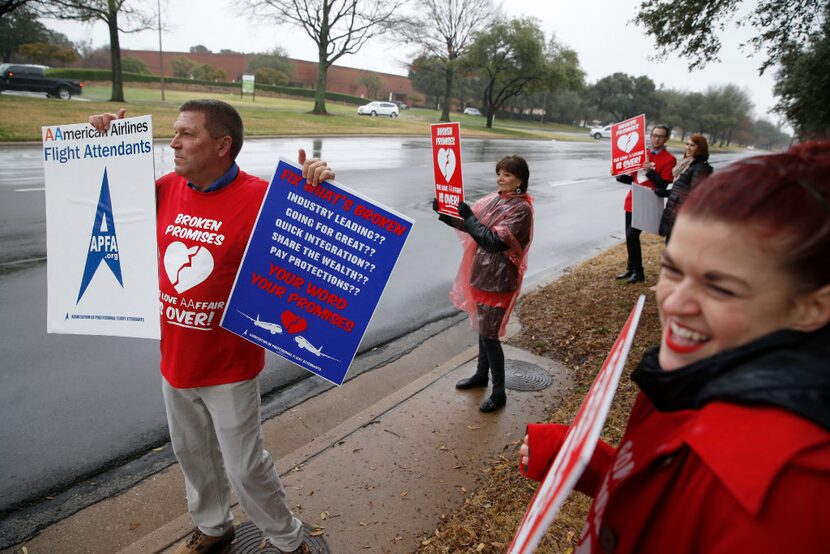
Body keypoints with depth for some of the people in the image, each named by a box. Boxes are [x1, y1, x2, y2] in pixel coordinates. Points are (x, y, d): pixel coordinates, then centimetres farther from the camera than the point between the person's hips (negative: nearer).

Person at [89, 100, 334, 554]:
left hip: (228, 367, -6)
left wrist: (316, 187, -36)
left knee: (245, 466, 8)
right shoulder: (167, 189, -3)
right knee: (192, 454, 24)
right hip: (175, 361, 6)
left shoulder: (258, 197, -21)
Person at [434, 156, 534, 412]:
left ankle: (499, 392, 13)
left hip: (498, 280, -8)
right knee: (482, 327, 20)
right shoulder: (494, 199, 6)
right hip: (481, 274, 8)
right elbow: (467, 223, 9)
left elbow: (495, 241, -25)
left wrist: (469, 217, -26)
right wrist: (445, 213, -6)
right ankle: (481, 375, 39)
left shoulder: (521, 209, -17)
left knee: (489, 334, -2)